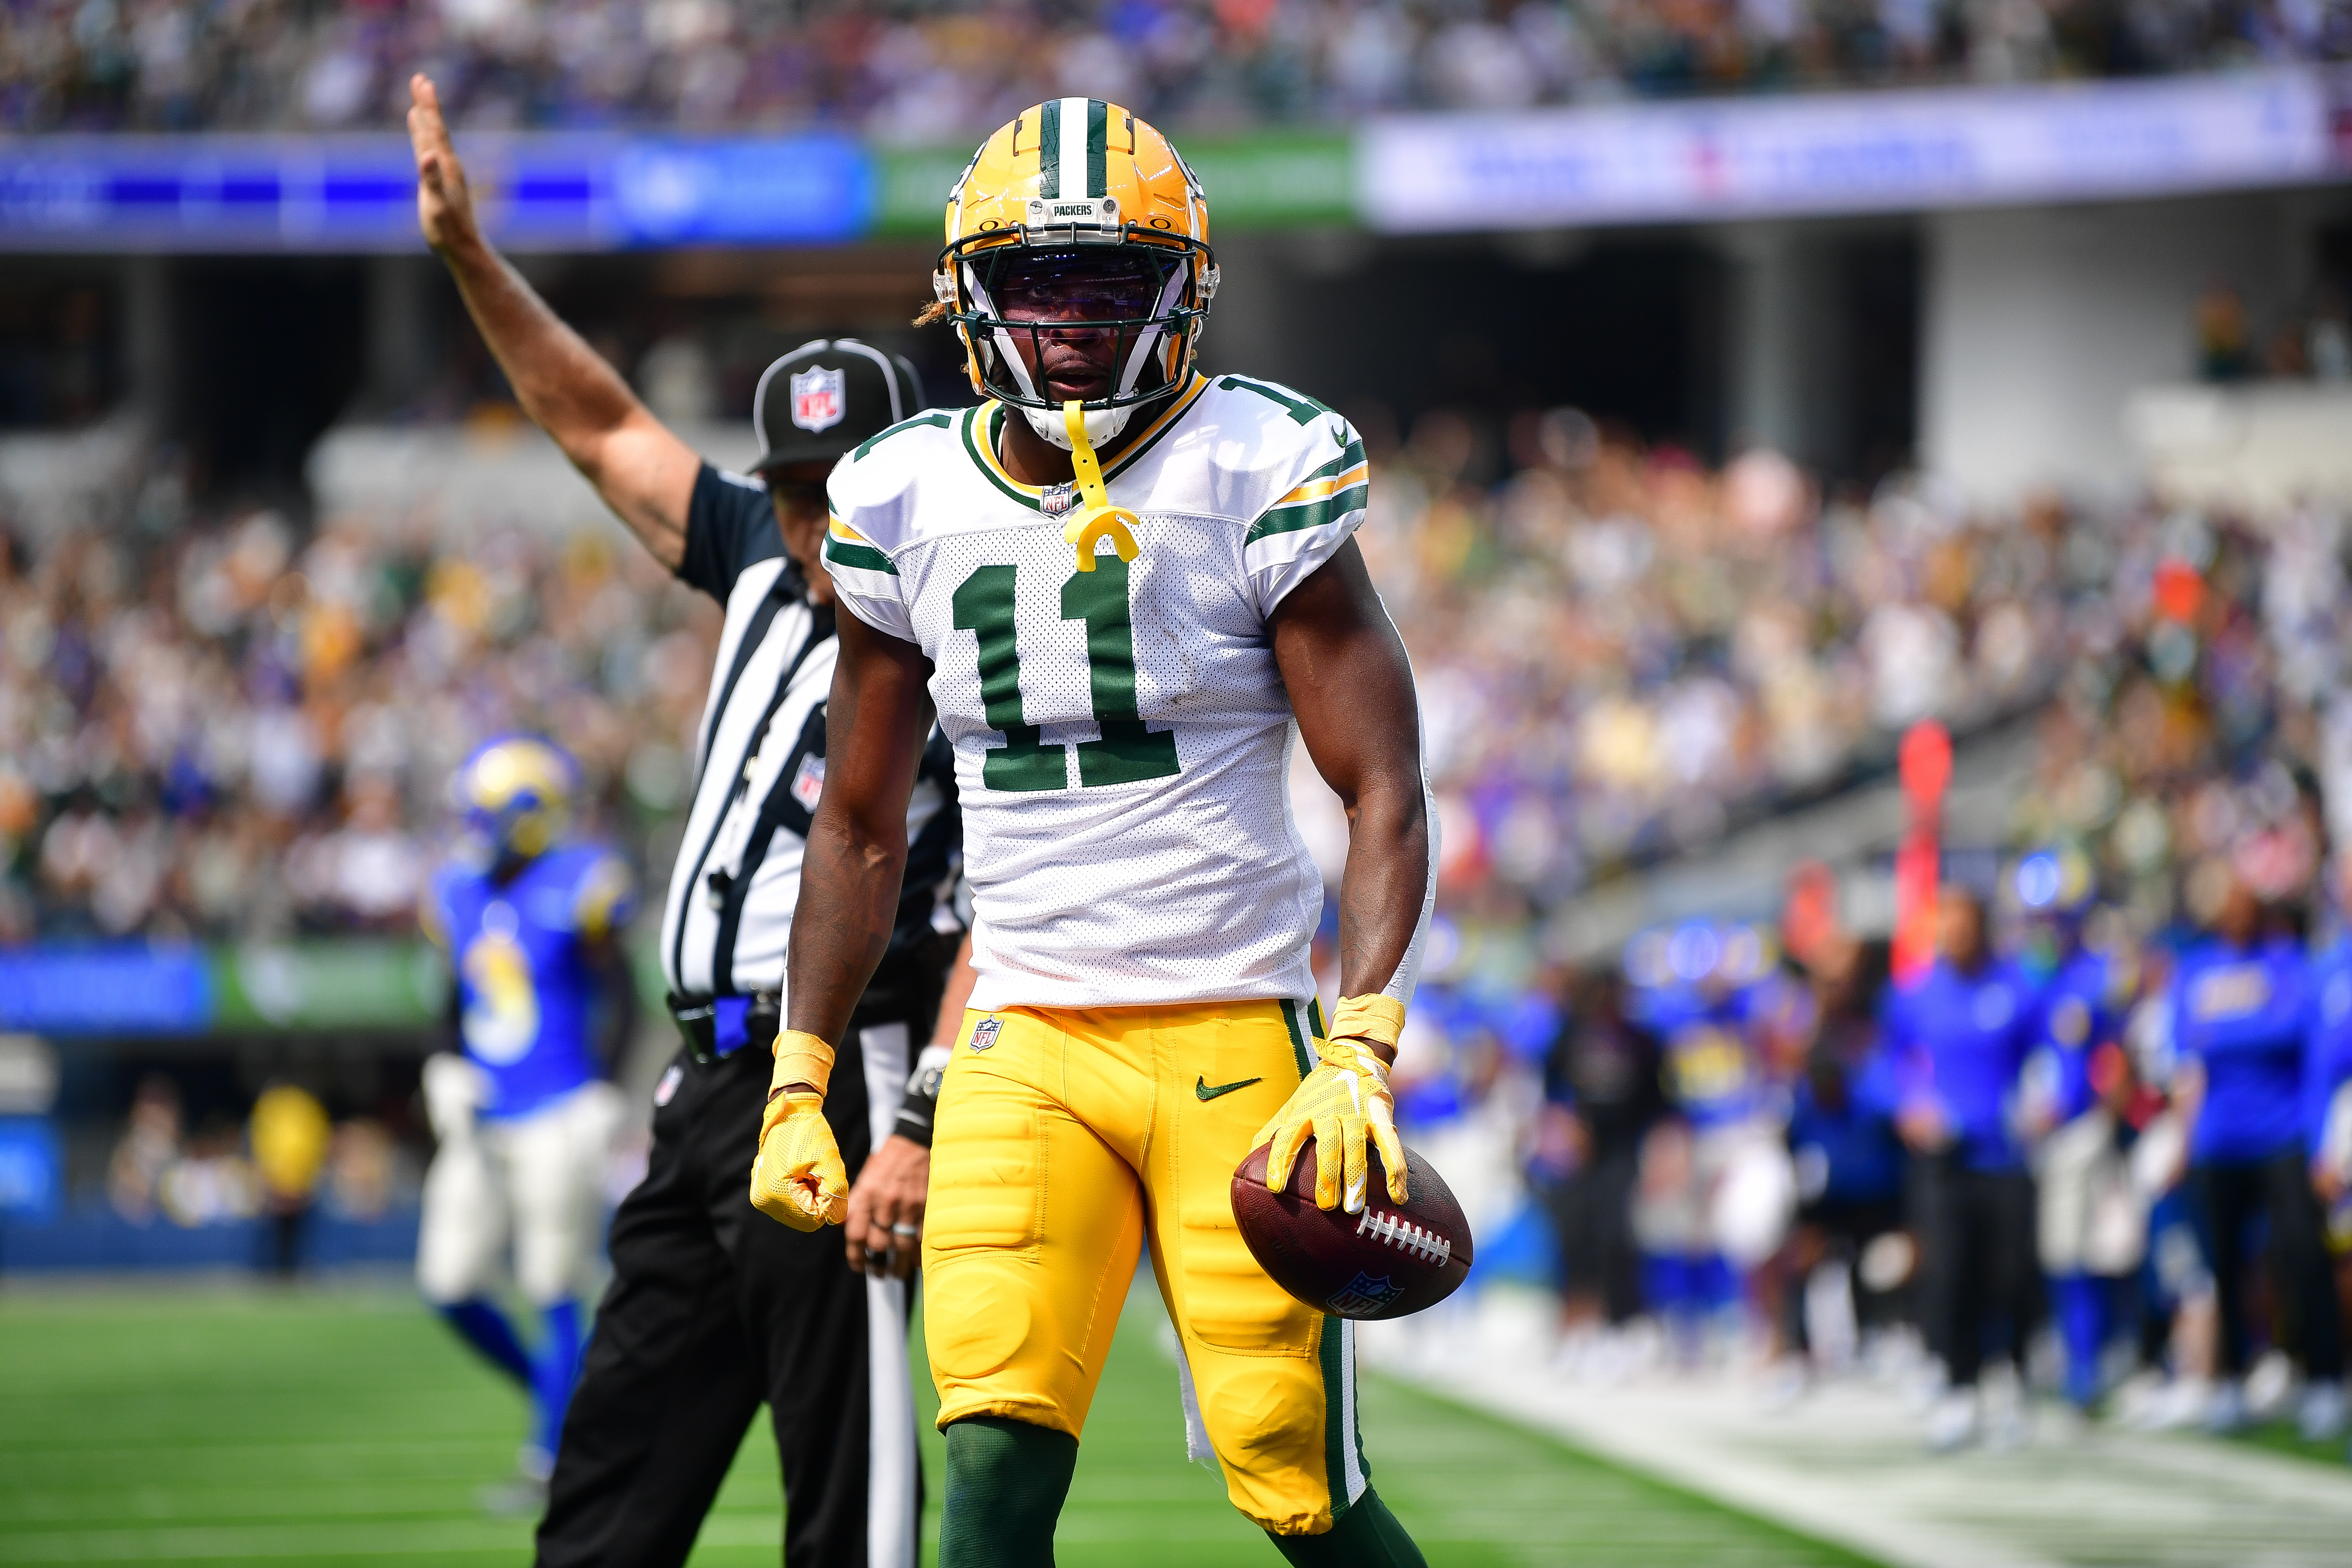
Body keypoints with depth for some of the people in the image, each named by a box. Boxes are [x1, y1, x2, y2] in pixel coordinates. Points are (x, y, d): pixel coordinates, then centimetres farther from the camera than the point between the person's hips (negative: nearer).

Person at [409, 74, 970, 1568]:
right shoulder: (769, 567, 13)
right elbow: (605, 426, 24)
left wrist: (925, 1128, -25)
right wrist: (470, 257, 17)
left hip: (840, 1084, -8)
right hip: (711, 1090, 8)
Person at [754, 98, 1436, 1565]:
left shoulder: (1259, 476, -5)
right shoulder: (909, 504, 7)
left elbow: (1384, 793, -7)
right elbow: (862, 827, 18)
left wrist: (1361, 1056, -20)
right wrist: (801, 1086, 14)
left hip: (1237, 1036, -3)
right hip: (1028, 1047, 3)